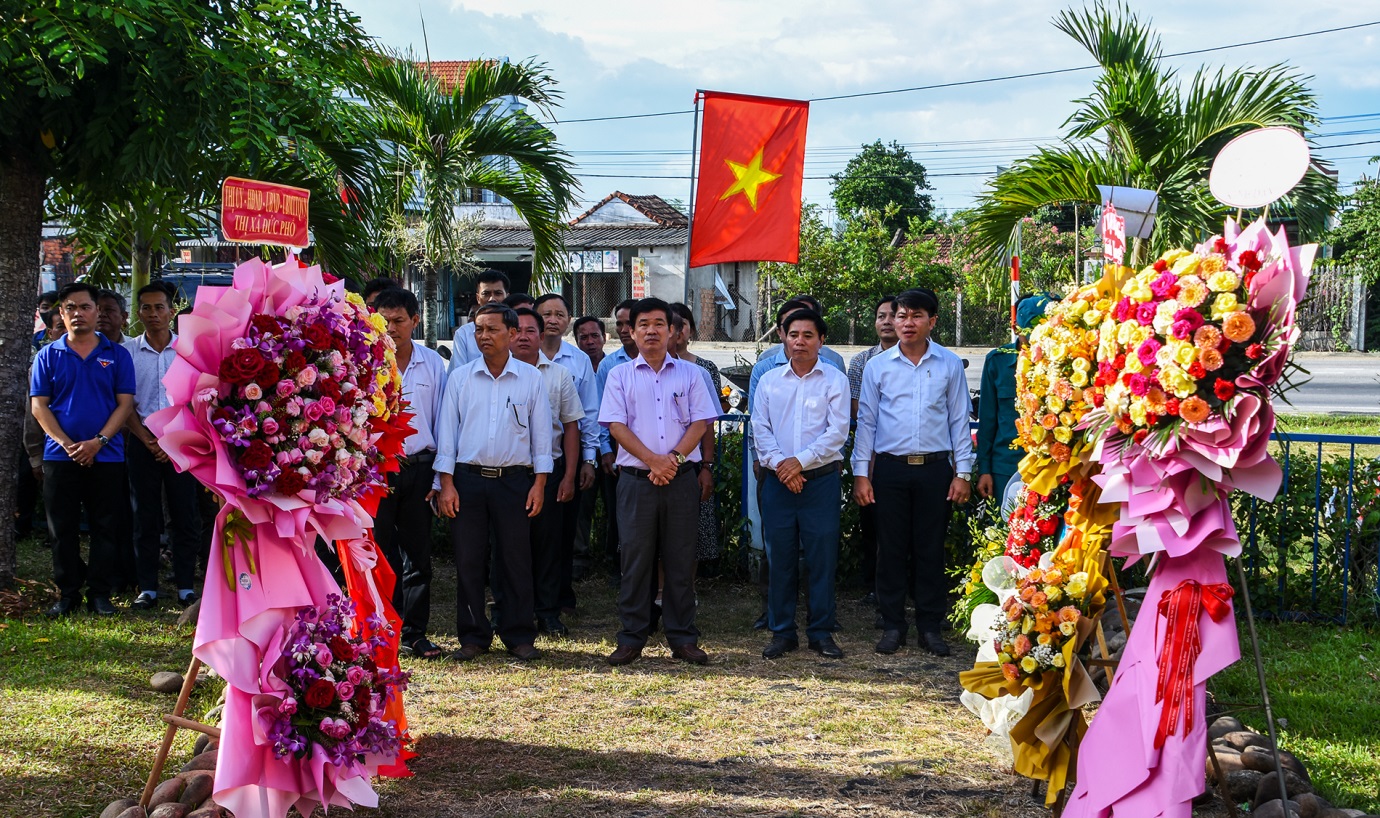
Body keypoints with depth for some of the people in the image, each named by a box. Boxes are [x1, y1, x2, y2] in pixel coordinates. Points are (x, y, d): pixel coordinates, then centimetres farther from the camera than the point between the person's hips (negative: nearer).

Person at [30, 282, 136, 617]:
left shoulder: (117, 354, 5)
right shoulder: (49, 356, 7)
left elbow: (125, 403, 0)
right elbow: (39, 405, 2)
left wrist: (98, 442, -12)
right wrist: (67, 444, -11)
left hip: (106, 456, -1)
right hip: (60, 456, 1)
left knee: (105, 528, 2)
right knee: (63, 529, 4)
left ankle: (100, 593, 10)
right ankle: (67, 593, 13)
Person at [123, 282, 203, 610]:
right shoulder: (127, 351, 5)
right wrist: (148, 440, -7)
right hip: (143, 443, 1)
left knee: (184, 515, 0)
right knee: (145, 517, 3)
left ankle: (186, 588, 6)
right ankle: (147, 589, 9)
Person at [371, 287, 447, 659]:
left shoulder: (433, 363, 7)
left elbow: (441, 420, 9)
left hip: (419, 467, 2)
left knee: (418, 554, 5)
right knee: (380, 554, 2)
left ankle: (414, 631, 14)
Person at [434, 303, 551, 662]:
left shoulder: (531, 379, 4)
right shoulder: (459, 378, 6)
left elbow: (541, 433, 6)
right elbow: (447, 431, 5)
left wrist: (539, 483, 0)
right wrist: (446, 483, -2)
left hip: (514, 480, -1)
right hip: (468, 480, 1)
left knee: (516, 560, 2)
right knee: (468, 560, 3)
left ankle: (519, 636, 12)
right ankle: (473, 636, 14)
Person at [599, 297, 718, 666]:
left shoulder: (690, 373, 9)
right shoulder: (620, 375, 7)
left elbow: (700, 422, 3)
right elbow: (616, 425, -2)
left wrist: (674, 459, -12)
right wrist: (653, 460, -14)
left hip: (681, 479, 1)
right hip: (636, 480, -1)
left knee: (681, 560, 4)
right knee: (635, 559, 2)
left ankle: (683, 638, 12)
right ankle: (631, 638, 9)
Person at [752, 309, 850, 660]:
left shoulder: (835, 380, 3)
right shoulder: (769, 380, 10)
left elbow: (837, 431, -5)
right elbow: (760, 427, 5)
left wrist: (801, 461, -13)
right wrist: (779, 463, -11)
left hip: (821, 478, -2)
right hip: (778, 480, 2)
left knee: (822, 557, 0)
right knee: (780, 557, 5)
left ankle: (821, 632, 11)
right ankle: (782, 632, 14)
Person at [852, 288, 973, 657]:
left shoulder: (950, 365, 5)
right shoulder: (877, 366, 6)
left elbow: (959, 420, 7)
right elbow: (866, 421, 8)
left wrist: (963, 472, 1)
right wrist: (861, 473, 2)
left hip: (935, 468, 0)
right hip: (890, 468, 0)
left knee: (931, 549, 4)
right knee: (891, 549, 4)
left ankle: (930, 626, 14)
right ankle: (892, 626, 14)